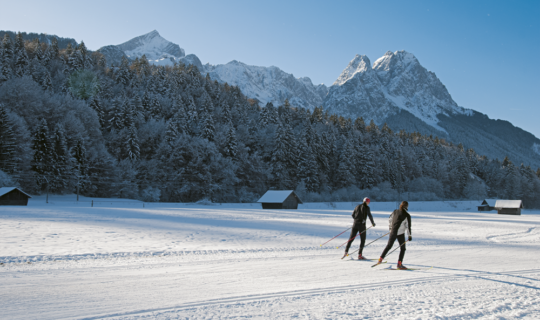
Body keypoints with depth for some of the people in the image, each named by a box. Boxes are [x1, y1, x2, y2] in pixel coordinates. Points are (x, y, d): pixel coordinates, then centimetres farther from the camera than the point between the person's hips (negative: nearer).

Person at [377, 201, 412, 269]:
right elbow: (408, 226, -8)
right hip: (400, 233, -5)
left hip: (393, 232, 5)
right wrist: (410, 235, 0)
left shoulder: (395, 211, 7)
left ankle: (380, 259, 15)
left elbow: (390, 219, 19)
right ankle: (399, 264, 2)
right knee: (403, 248, 6)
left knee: (389, 246, 15)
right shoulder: (407, 215, -9)